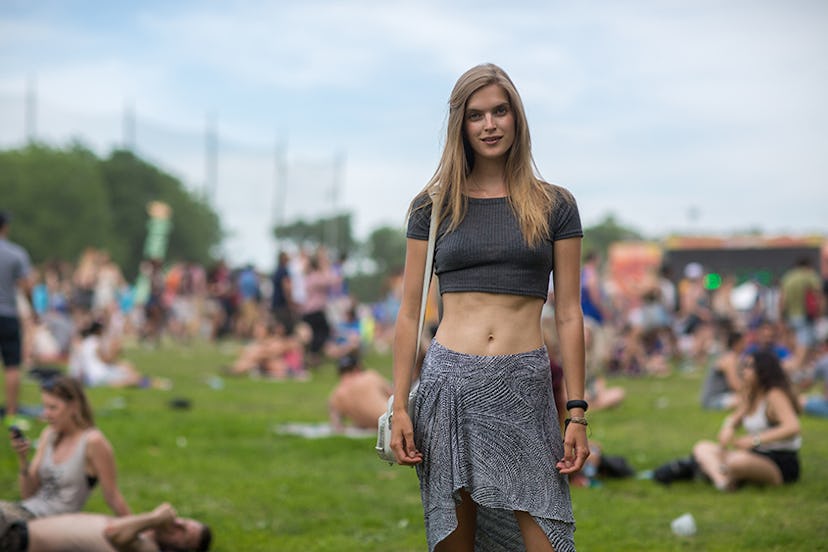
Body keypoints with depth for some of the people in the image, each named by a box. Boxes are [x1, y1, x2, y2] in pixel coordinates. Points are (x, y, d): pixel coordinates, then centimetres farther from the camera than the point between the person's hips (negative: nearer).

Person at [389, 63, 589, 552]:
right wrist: (400, 407, 1)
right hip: (449, 383, 1)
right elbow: (410, 314, 9)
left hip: (525, 387, -1)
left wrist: (578, 414, 0)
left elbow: (569, 315, 6)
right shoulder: (433, 208, 9)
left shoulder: (555, 206, 8)